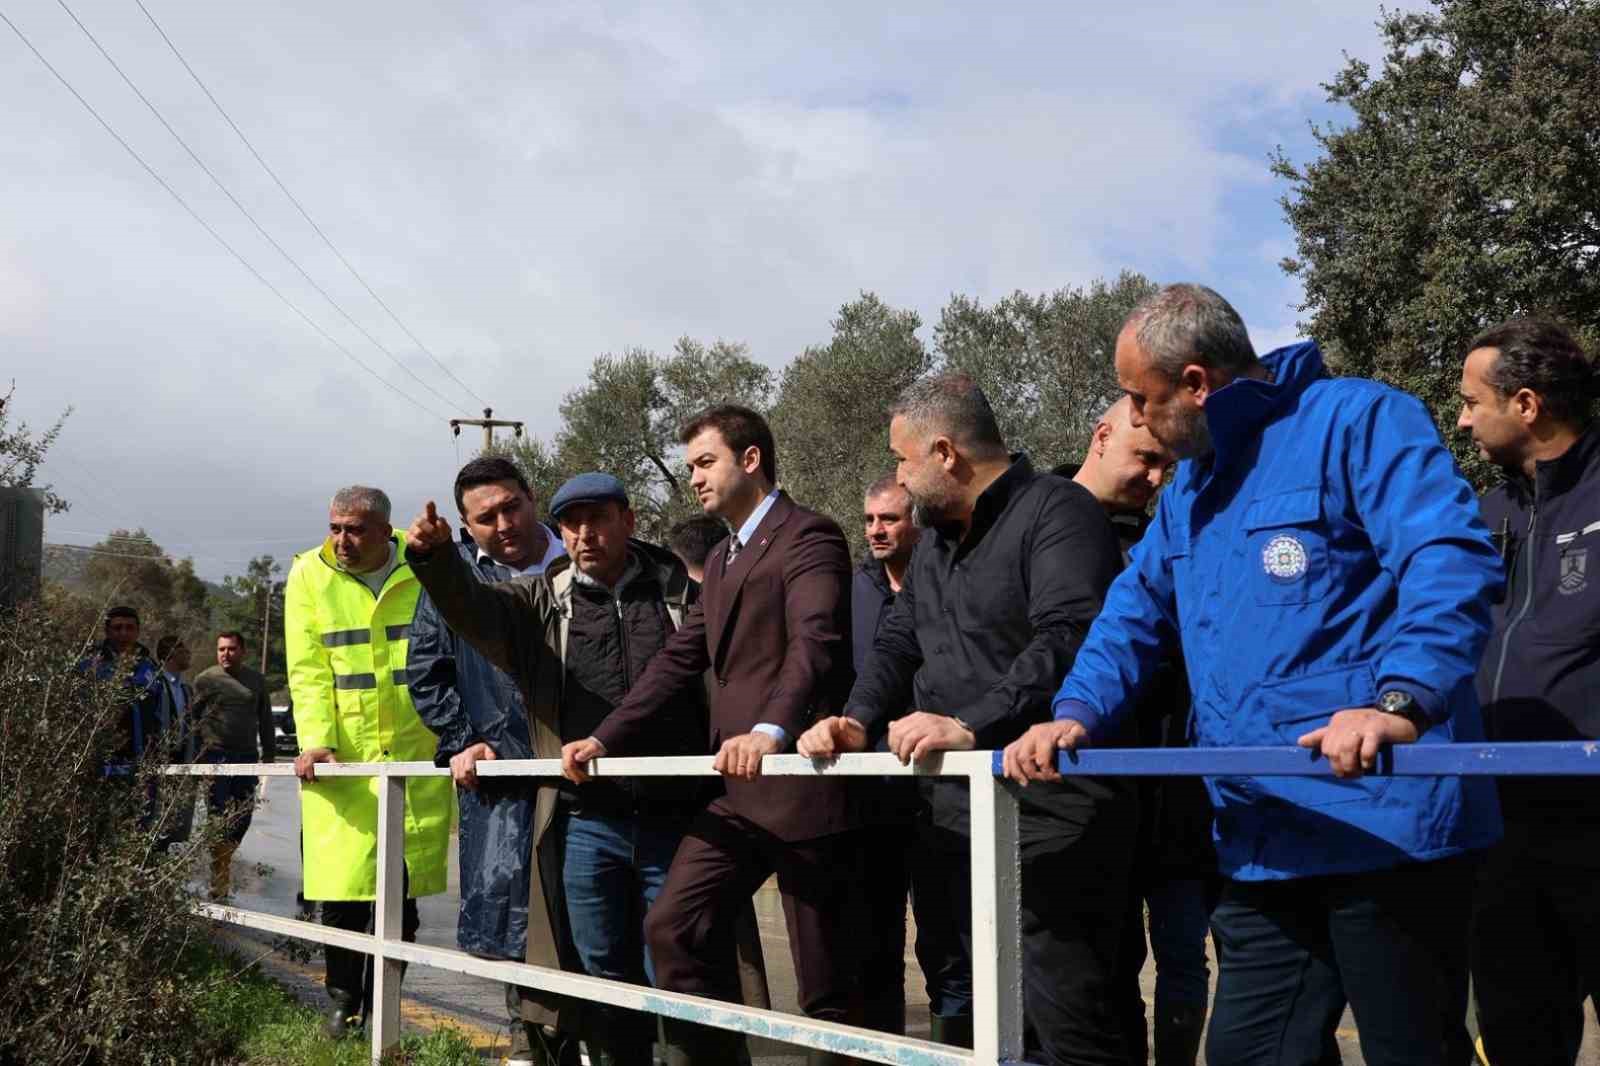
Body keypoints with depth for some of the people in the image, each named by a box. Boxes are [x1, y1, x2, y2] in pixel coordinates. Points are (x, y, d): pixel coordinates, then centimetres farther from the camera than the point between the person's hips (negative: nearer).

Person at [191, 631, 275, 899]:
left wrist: (269, 754, 14)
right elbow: (192, 719, 3)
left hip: (247, 756, 4)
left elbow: (265, 721, 19)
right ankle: (220, 877, 0)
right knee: (218, 815, -5)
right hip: (216, 756, -4)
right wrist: (194, 757, -2)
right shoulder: (206, 679, 2)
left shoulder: (256, 681, 13)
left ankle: (225, 858, 25)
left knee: (243, 816, 4)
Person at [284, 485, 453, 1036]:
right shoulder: (309, 575, 1)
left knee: (401, 889, 5)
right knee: (340, 887, -4)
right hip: (341, 758, 0)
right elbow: (308, 669, -3)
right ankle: (342, 1001, 17)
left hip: (417, 756, 0)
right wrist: (315, 740, -16)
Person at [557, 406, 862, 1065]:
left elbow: (815, 642, -25)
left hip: (802, 786, -9)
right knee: (672, 927, 4)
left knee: (825, 973, -2)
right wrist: (605, 739, 9)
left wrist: (770, 731, -41)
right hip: (738, 793, 9)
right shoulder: (722, 559, 21)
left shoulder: (807, 538, -9)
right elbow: (679, 660, 20)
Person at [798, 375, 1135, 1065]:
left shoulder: (1056, 511, -10)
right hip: (952, 813, 9)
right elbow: (899, 642, 20)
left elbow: (1067, 639, -24)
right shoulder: (936, 537, 20)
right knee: (962, 1009, 16)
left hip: (1046, 818, -9)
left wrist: (970, 726, -32)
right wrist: (858, 721, 1)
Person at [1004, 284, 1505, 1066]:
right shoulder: (1189, 489, 20)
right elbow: (1134, 617, 21)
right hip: (1263, 843, 8)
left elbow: (1452, 561, -21)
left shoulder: (1355, 420, -8)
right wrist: (1078, 713, 2)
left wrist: (1400, 703, -35)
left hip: (1382, 823, -8)